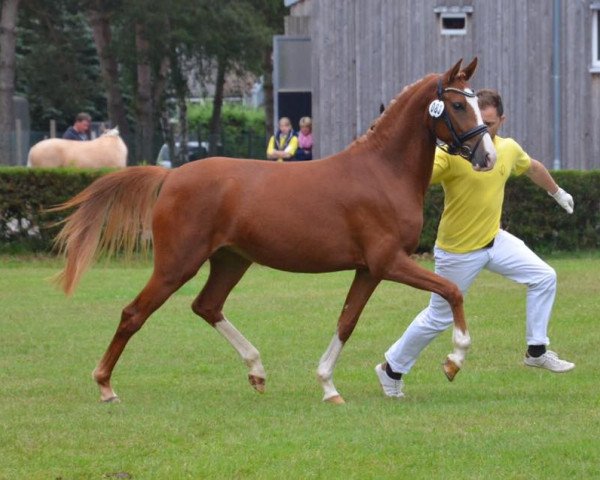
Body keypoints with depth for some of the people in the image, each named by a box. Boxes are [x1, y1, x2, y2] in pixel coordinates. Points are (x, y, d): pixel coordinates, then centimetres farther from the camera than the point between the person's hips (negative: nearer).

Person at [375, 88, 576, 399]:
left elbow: (532, 168, 19)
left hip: (494, 240, 6)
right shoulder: (451, 152, -25)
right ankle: (391, 369, 23)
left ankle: (537, 351, 15)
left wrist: (557, 192, 34)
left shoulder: (509, 149, -4)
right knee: (439, 318, 4)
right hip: (458, 252, -6)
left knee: (544, 278, 2)